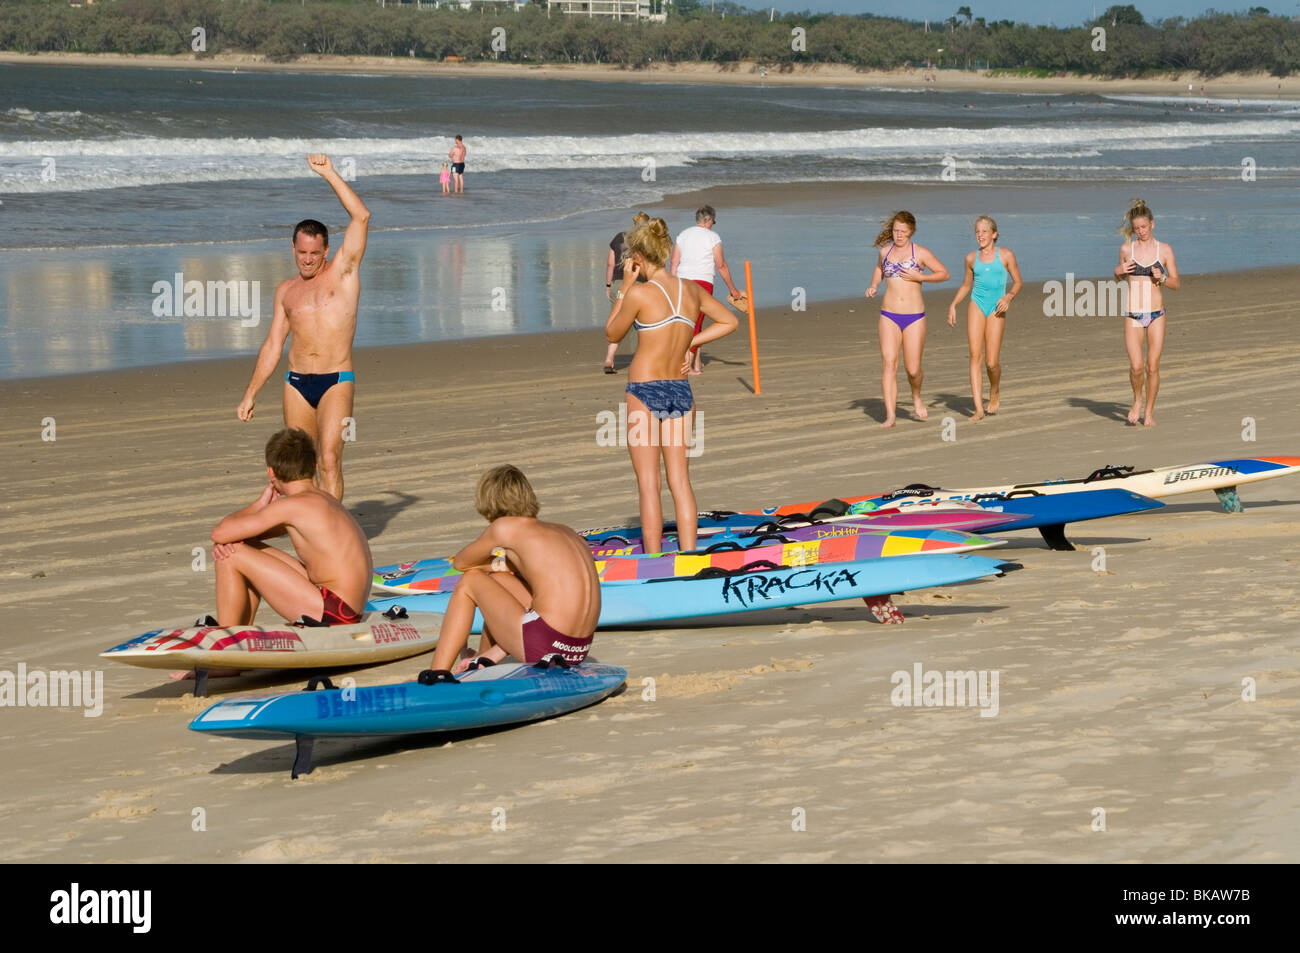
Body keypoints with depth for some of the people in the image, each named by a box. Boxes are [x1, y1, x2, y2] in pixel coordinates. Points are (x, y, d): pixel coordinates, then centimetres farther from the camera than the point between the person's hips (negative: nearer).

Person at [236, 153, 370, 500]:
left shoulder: (343, 272, 2)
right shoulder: (287, 291, 14)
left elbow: (361, 217, -10)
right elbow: (273, 345, 19)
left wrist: (329, 174, -10)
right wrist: (251, 392, 15)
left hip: (336, 383, -5)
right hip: (297, 383, 5)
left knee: (329, 460, -17)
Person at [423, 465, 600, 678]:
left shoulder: (505, 527, 0)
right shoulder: (564, 531, 20)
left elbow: (460, 562, 17)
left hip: (544, 644, -7)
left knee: (470, 581, 15)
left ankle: (436, 677, 16)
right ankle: (484, 661, 39)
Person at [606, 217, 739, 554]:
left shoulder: (640, 293, -14)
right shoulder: (691, 289, 3)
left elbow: (612, 334, 2)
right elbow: (729, 321, 16)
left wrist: (625, 286, 2)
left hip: (645, 390, -5)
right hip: (681, 389, 5)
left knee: (648, 484, 1)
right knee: (680, 480, 10)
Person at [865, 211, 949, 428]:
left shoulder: (920, 253, -2)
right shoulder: (885, 251, 8)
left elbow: (944, 274, 2)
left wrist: (919, 277, -12)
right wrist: (874, 286, 11)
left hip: (914, 318, -2)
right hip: (889, 318, 2)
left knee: (913, 369, -2)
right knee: (888, 363, -13)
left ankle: (916, 397, 33)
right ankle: (890, 416, -16)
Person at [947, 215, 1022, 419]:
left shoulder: (1006, 255, 2)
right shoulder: (972, 258, 9)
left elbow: (1017, 282, 7)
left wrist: (1009, 296, -12)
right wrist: (953, 305, 8)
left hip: (996, 310, -2)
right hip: (976, 306, 2)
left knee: (992, 362, -6)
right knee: (975, 356, -10)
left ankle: (995, 391, 27)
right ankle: (978, 408, -11)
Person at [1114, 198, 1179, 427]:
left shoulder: (1165, 251, 2)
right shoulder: (1126, 249, 4)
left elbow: (1176, 284, 6)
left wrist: (1162, 278, -14)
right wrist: (1119, 272, -4)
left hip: (1156, 315, 0)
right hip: (1133, 315, 0)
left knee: (1152, 367, -1)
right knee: (1136, 366, -12)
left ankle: (1149, 411, 16)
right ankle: (1137, 401, 16)